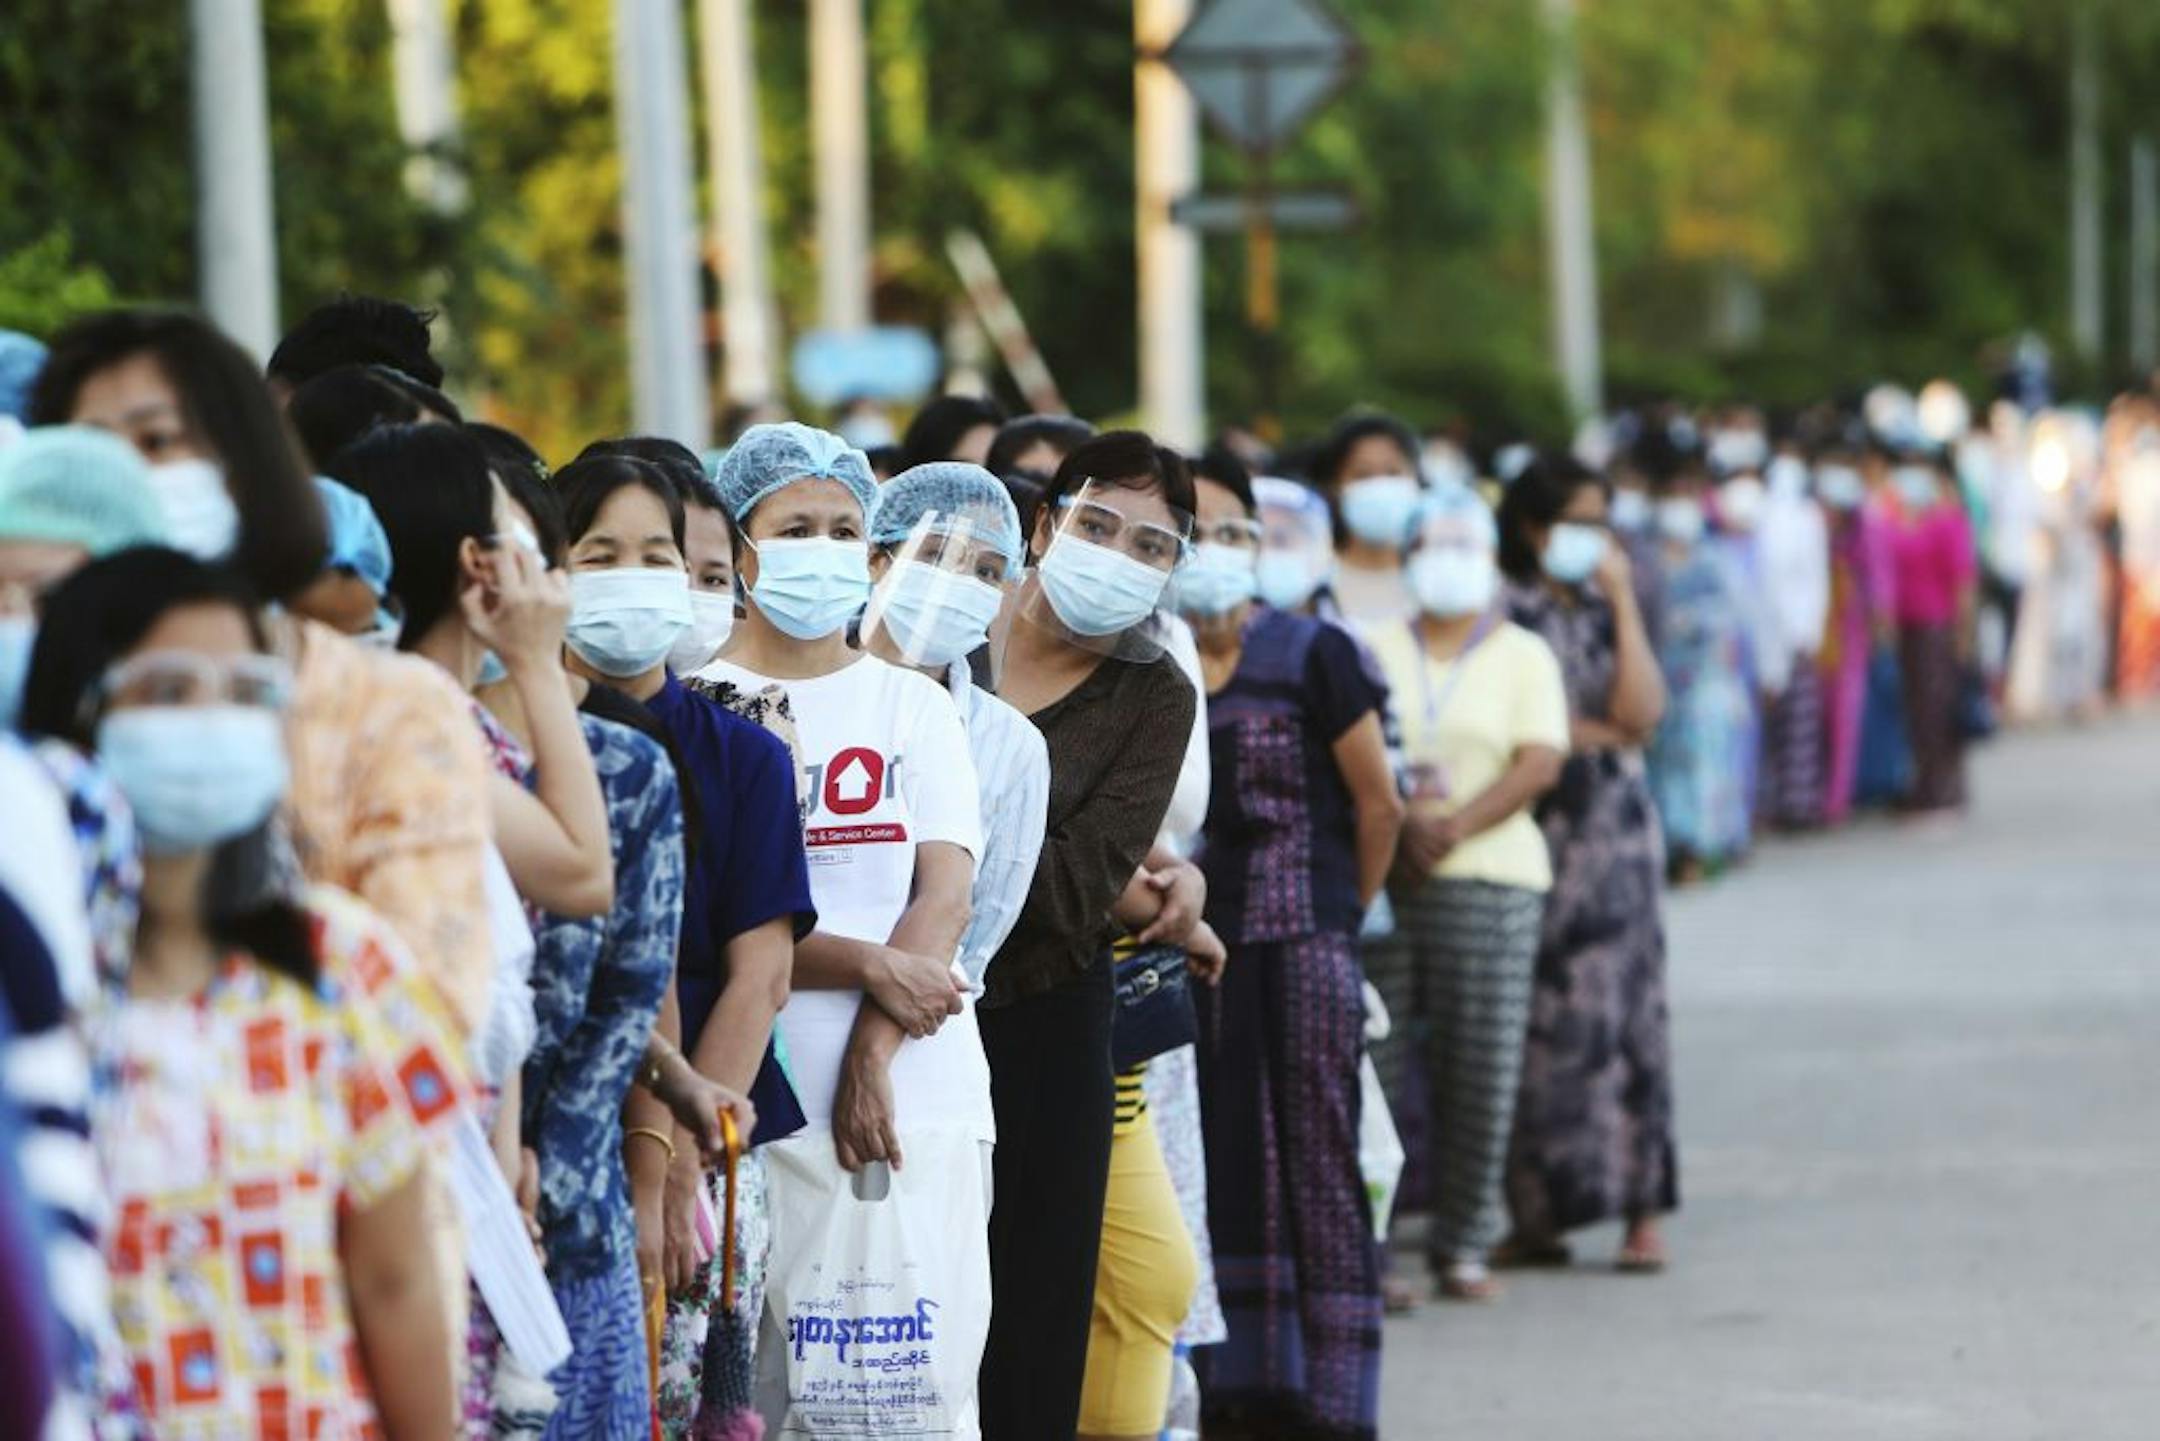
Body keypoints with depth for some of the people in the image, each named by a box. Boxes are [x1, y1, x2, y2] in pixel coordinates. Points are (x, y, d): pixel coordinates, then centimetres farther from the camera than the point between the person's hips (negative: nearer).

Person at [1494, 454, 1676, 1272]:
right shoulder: (1504, 614, 1)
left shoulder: (1604, 613, 14)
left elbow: (1641, 712, -3)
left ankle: (1641, 1211, -2)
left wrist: (1622, 599, -3)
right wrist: (1605, 733, -1)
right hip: (1533, 832, -3)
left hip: (1613, 835, 4)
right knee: (1542, 1020, -4)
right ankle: (1536, 1214, 1)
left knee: (1625, 1013, -2)